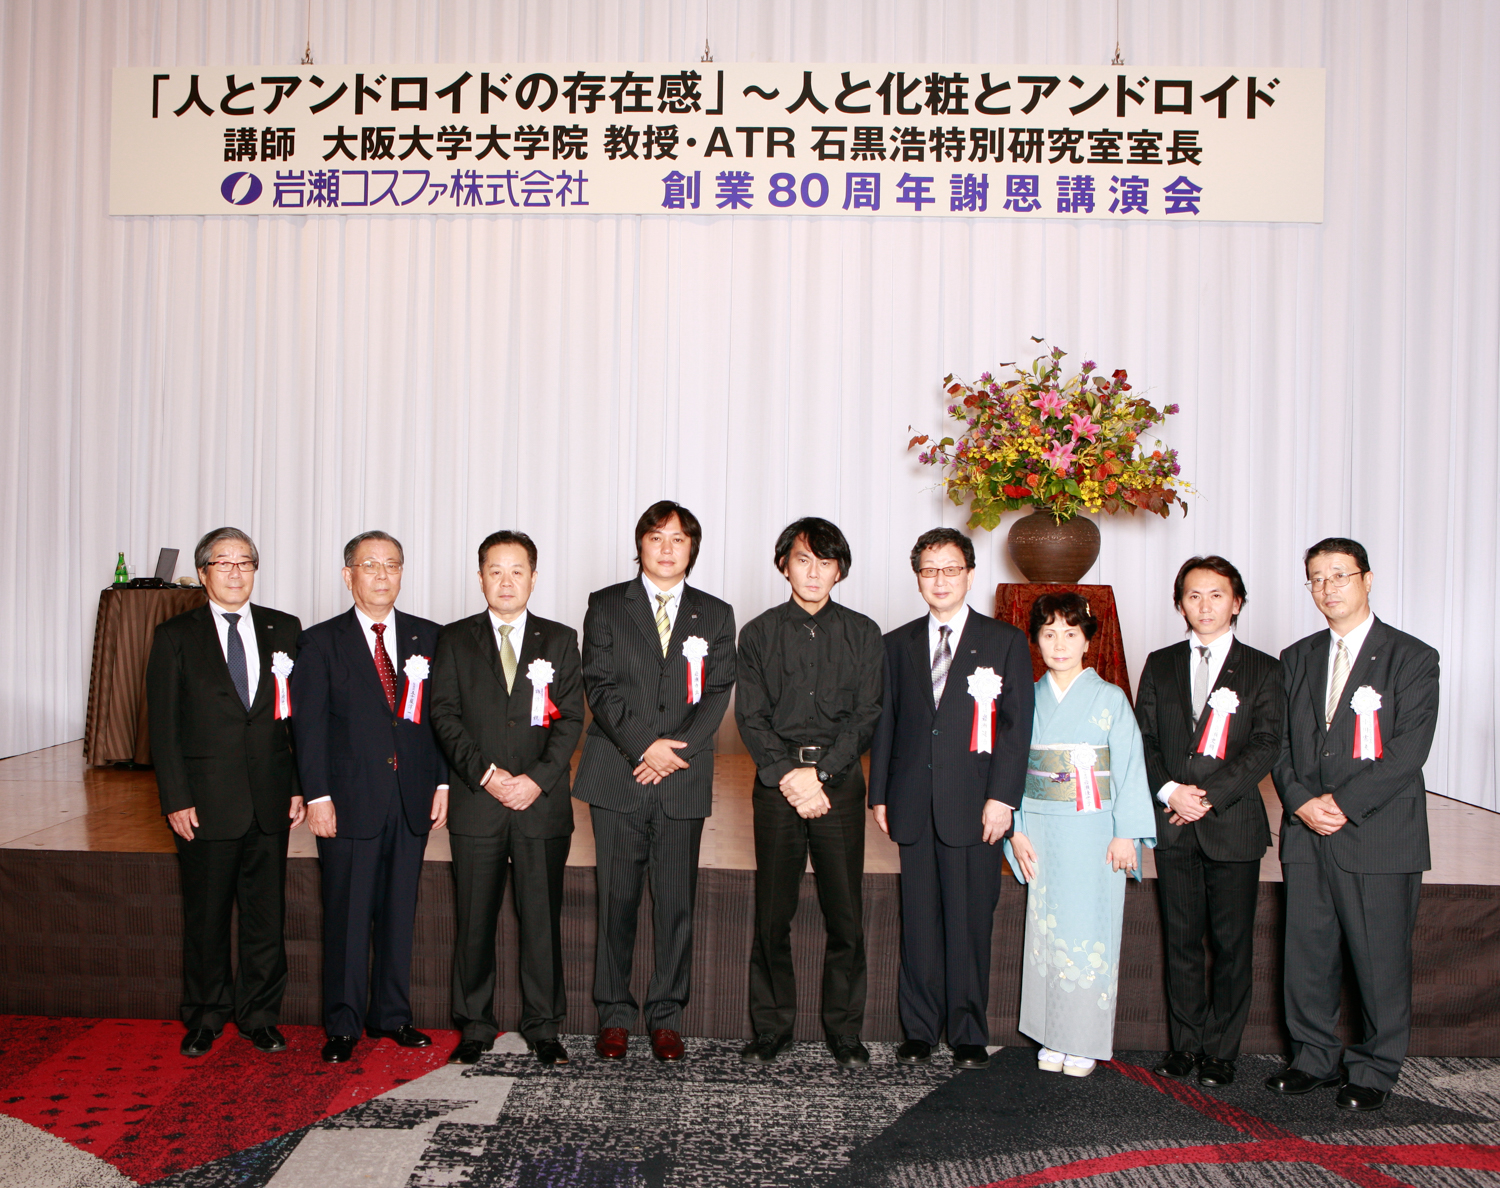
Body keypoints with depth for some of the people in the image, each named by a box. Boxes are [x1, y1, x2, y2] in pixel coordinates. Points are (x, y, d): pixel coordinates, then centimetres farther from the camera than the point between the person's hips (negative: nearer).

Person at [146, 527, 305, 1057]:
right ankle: (205, 1017, 27)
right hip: (205, 803, -1)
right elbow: (163, 725, -1)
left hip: (270, 800, 2)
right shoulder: (175, 635, 2)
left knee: (266, 913, 8)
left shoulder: (284, 630, 6)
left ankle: (260, 1015, 24)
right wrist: (176, 799, -7)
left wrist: (302, 787, 0)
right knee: (206, 915, 9)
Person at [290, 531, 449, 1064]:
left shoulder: (428, 638, 8)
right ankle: (343, 1026, 17)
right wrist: (317, 796, -10)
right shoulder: (321, 641, 1)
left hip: (412, 800, 3)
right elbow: (308, 724, -3)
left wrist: (442, 782, 1)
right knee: (347, 916, 4)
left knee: (399, 914, 11)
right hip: (350, 800, -3)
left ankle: (392, 1015, 24)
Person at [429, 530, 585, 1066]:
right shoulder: (455, 639, 8)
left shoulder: (559, 640, 8)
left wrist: (537, 778, -11)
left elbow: (570, 718, 2)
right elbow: (444, 714, 0)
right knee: (474, 921, 5)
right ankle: (475, 1028, 19)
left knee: (543, 917, 4)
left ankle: (544, 1028, 17)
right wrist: (485, 773, -12)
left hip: (543, 802, 0)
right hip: (475, 802, 0)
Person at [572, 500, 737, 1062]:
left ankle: (666, 1017, 17)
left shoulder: (715, 615, 12)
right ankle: (614, 1015, 16)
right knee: (616, 901, 3)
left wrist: (677, 749, -10)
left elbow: (717, 693, 3)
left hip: (683, 782, 1)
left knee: (677, 905, 4)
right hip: (617, 777, -1)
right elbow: (600, 686, -1)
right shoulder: (606, 606, 8)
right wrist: (644, 745, -12)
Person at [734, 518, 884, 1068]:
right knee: (772, 915, 3)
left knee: (845, 914, 2)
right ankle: (771, 1028, 17)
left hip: (840, 783, 0)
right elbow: (750, 717, 2)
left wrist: (819, 773, -10)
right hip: (776, 783, 0)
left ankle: (844, 1030, 16)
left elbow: (866, 715, 1)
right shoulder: (760, 633, 9)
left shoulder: (862, 633, 8)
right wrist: (788, 775, -12)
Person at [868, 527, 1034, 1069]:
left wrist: (1001, 798, -9)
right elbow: (884, 723, 12)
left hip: (975, 806, -2)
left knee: (970, 924, 3)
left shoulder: (1005, 642, 5)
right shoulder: (898, 643, 13)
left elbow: (1016, 725, -1)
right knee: (918, 923, 7)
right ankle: (919, 1030, 19)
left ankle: (970, 1035, 16)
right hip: (914, 806, 2)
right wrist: (879, 795, 7)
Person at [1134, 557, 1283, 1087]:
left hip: (1232, 824, -2)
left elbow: (1266, 745, -6)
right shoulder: (1160, 665, 10)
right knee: (1181, 940, 9)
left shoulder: (1261, 670, 3)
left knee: (1232, 944, 4)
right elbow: (1143, 738, 6)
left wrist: (1209, 795, -14)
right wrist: (1169, 791, -10)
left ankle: (1221, 1050, 16)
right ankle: (1185, 1042, 20)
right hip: (1173, 824, 2)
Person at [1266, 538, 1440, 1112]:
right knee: (1306, 952, 9)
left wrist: (1343, 803, -15)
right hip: (1306, 833, 4)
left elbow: (1408, 750, -10)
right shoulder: (1297, 659, 14)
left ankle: (1374, 1070, 18)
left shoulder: (1412, 658, -1)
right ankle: (1314, 1058, 24)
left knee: (1380, 958, 2)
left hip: (1379, 834, -4)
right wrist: (1301, 801, -7)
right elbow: (1280, 743, 10)